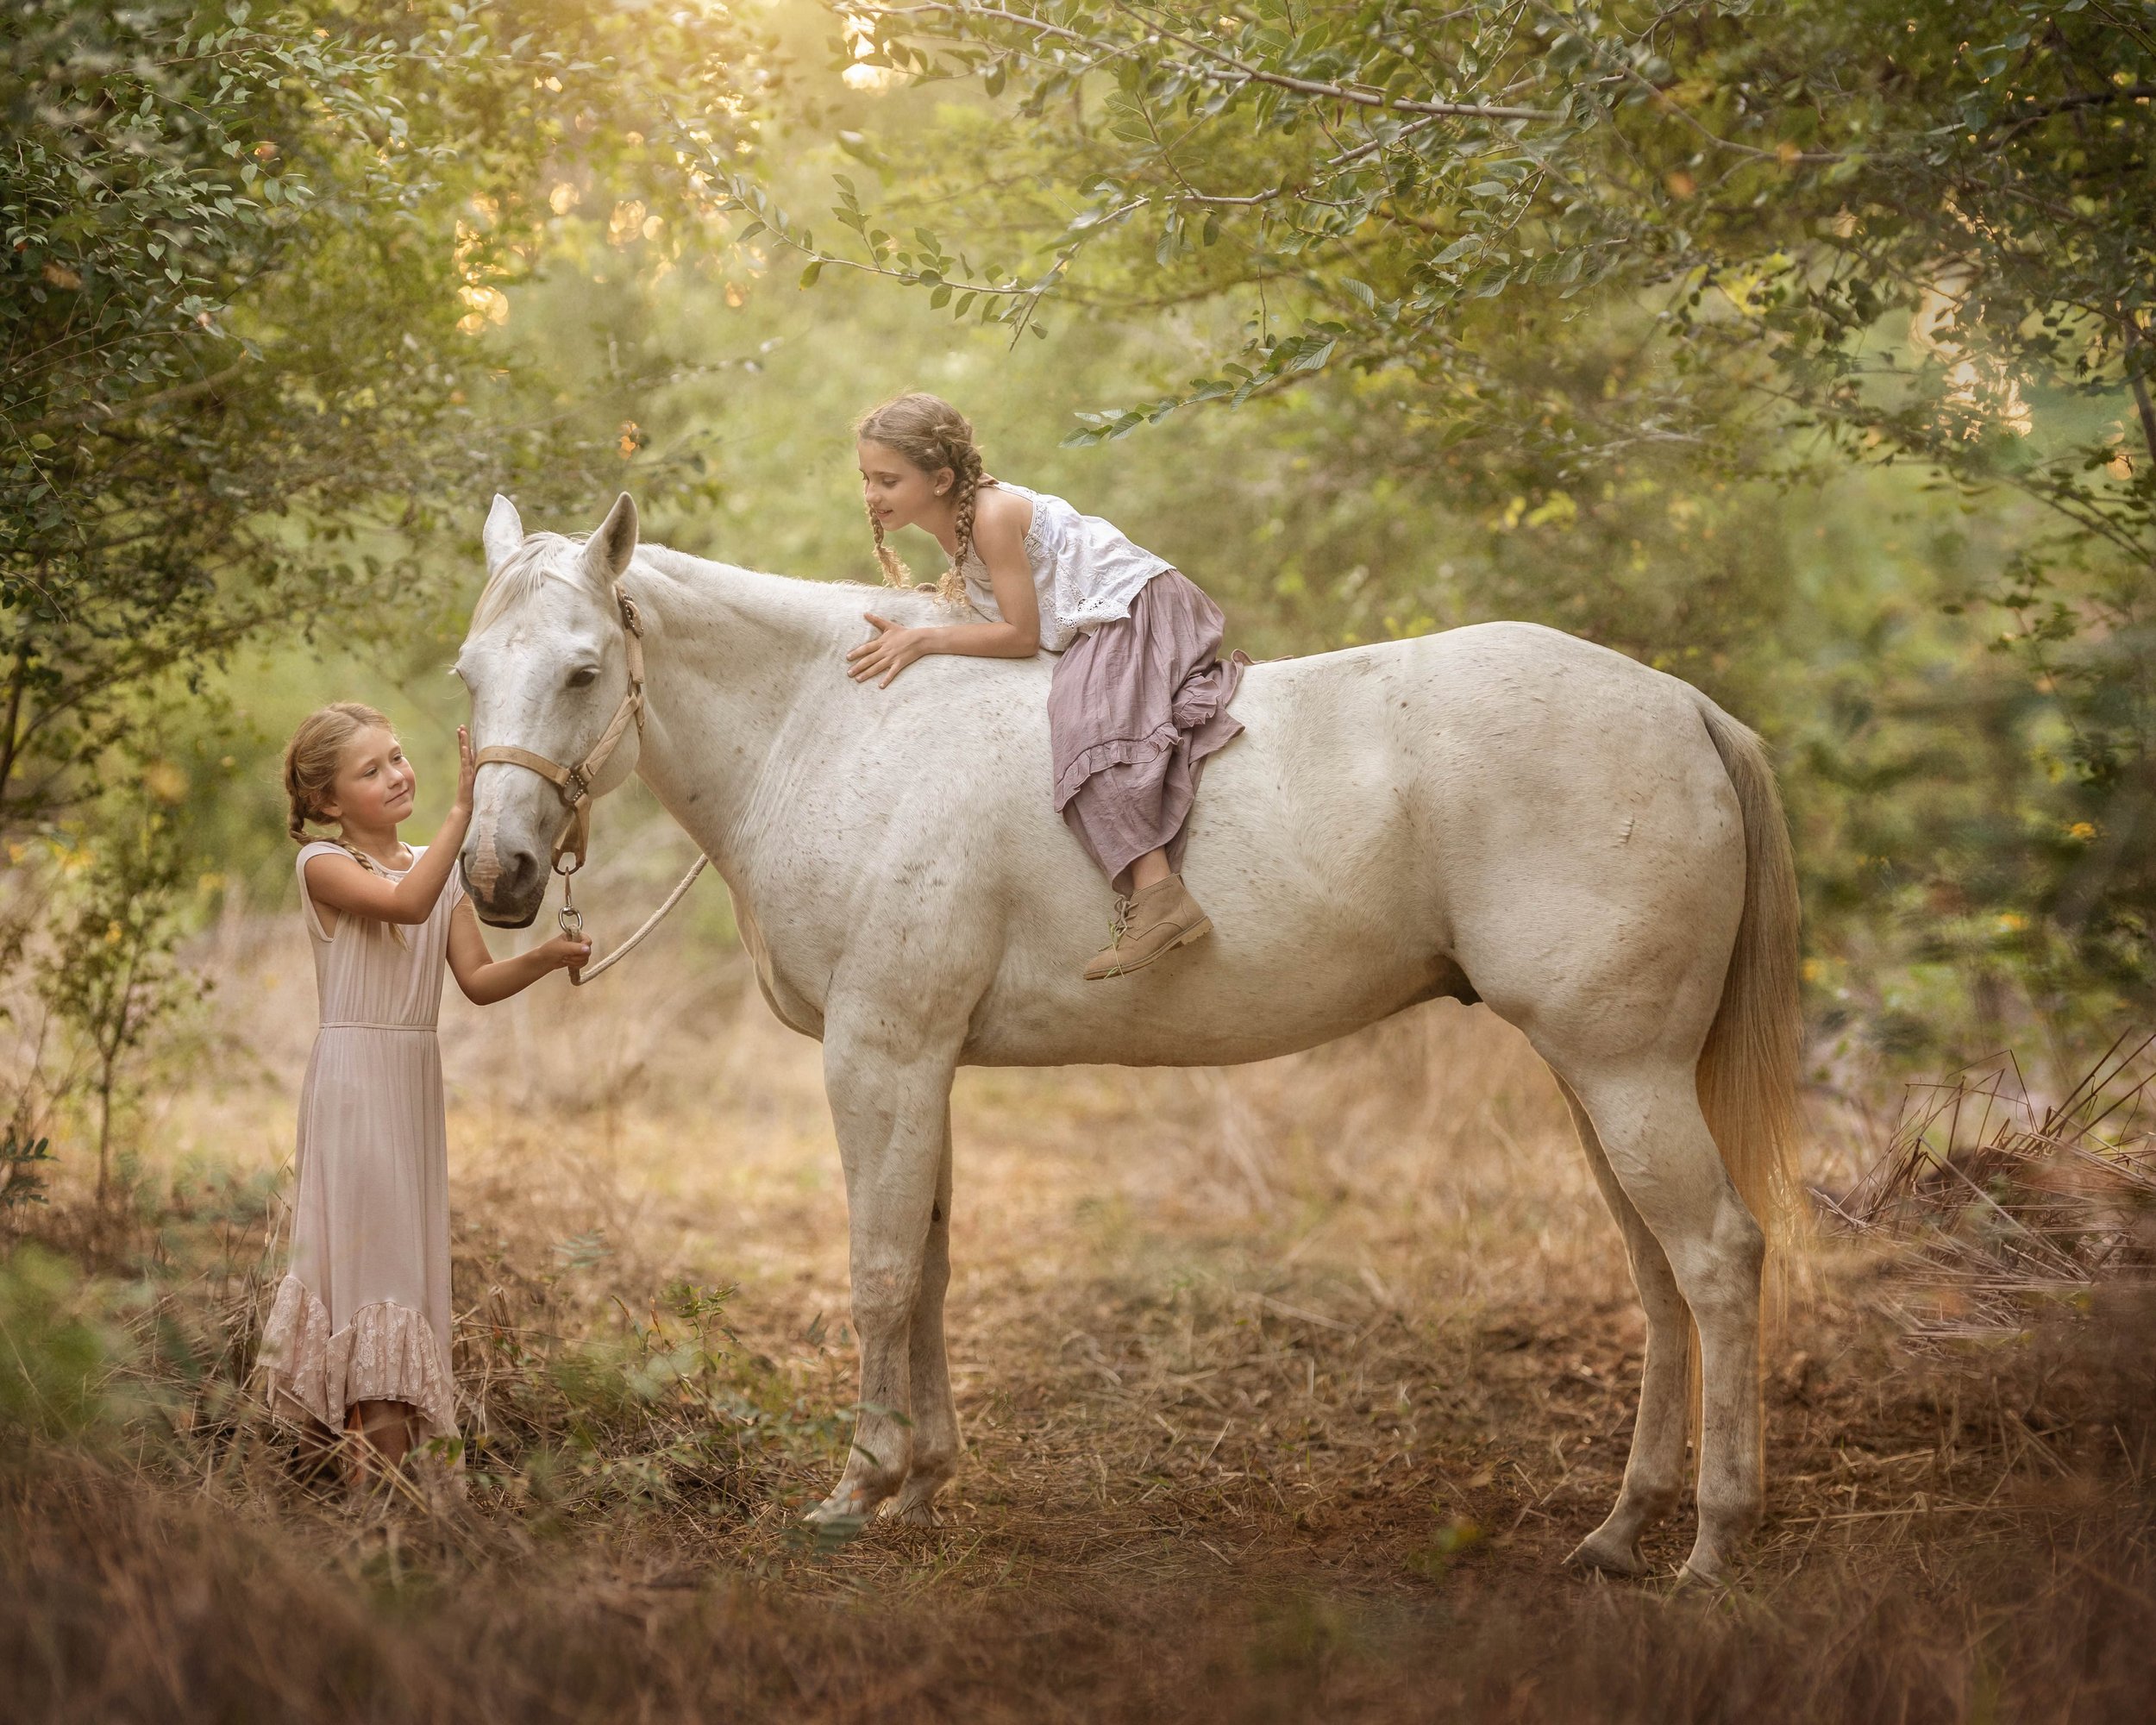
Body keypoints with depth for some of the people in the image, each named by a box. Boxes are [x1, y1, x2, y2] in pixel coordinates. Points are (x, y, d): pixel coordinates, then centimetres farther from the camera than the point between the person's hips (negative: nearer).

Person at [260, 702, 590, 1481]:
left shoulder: (438, 866, 11)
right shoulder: (324, 864, -8)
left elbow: (478, 979, 7)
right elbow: (407, 903, -27)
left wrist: (542, 959, -11)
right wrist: (463, 809, -30)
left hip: (417, 1077, 7)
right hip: (354, 1073, -7)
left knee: (407, 1250, 7)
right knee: (372, 1240, -8)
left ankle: (377, 1465, 12)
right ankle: (378, 1469, -6)